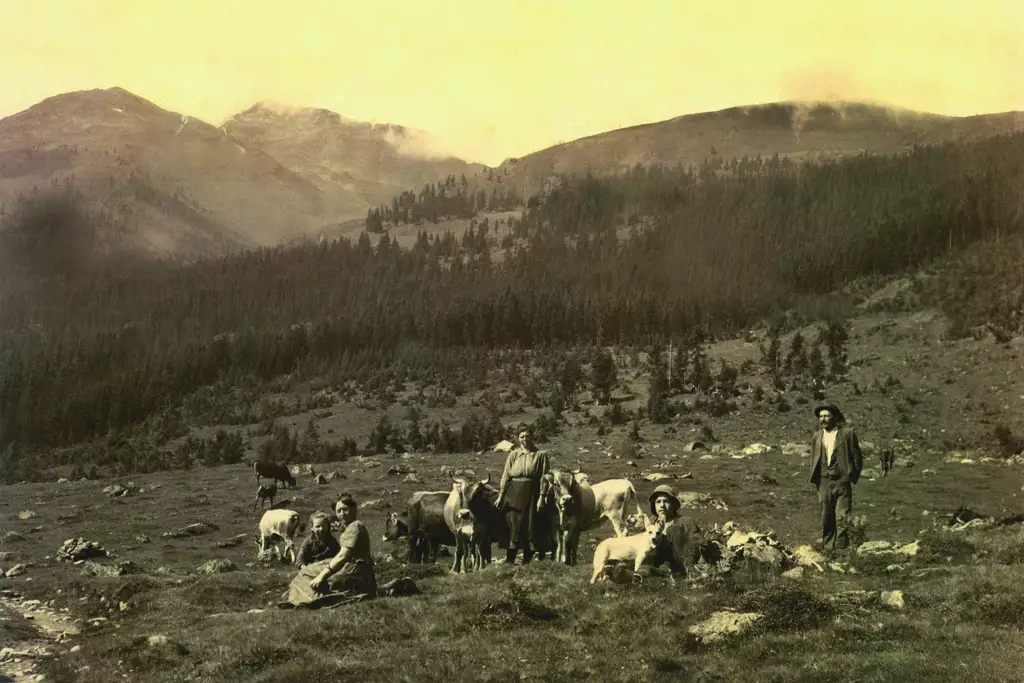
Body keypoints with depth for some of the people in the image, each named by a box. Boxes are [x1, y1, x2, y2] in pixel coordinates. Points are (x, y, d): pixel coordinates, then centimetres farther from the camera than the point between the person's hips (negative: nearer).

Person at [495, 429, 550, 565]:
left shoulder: (541, 455, 3)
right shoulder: (513, 454, 7)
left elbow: (544, 477, 0)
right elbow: (506, 476, 6)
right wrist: (501, 496, 1)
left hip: (532, 493, -1)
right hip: (514, 492, 1)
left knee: (530, 525, 1)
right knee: (513, 524, -1)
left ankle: (527, 559, 11)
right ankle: (509, 559, 4)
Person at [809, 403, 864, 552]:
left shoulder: (847, 434, -2)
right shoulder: (817, 436, 12)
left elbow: (857, 459, 1)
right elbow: (813, 460, 19)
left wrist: (852, 478, -2)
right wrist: (815, 480, 10)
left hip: (842, 481, -4)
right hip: (824, 482, 4)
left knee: (842, 518, -8)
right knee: (826, 518, 9)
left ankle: (841, 549, -6)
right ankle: (827, 548, 17)